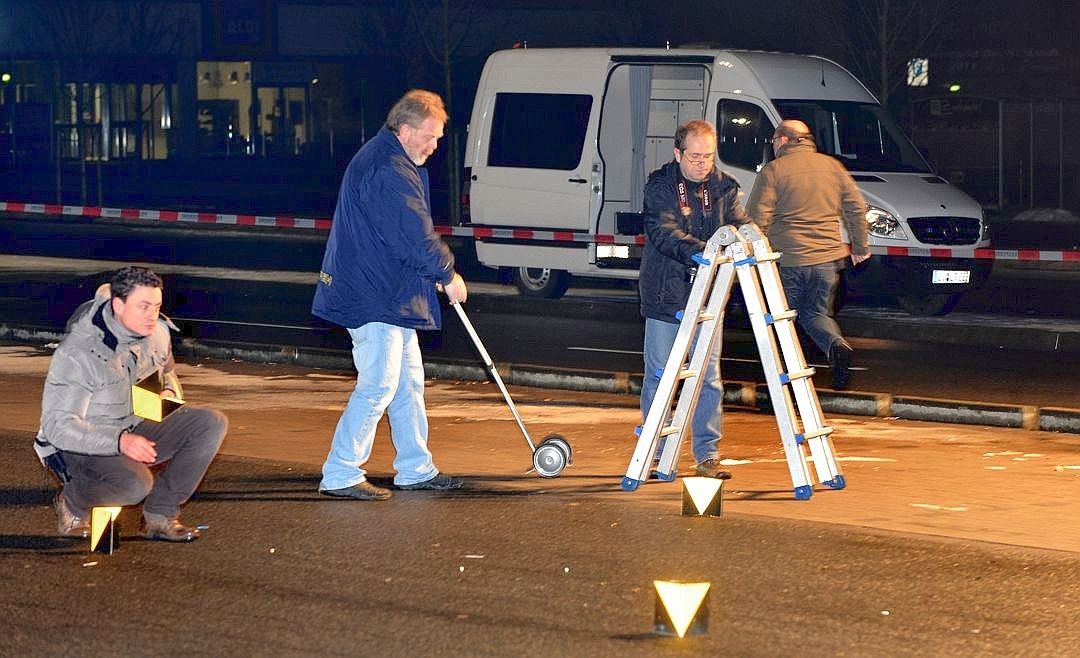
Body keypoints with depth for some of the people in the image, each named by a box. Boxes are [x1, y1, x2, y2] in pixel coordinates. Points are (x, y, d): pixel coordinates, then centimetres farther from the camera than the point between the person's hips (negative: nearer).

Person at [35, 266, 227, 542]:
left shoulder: (158, 333, -1)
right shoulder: (76, 354, -24)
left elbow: (167, 371, 24)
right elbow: (57, 426, -28)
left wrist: (171, 392, -2)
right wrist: (120, 441, -40)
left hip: (133, 433, 7)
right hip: (79, 445, -7)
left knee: (212, 423, -12)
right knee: (135, 483, -38)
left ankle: (160, 515, -5)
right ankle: (73, 502, -4)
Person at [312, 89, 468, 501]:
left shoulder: (391, 162, 17)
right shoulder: (388, 171, -21)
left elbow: (409, 231, 23)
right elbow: (415, 238, -22)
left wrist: (437, 272, 11)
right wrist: (448, 274, -8)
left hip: (390, 293, 11)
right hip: (374, 296, -11)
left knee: (408, 382, 16)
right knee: (378, 386, -10)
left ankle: (416, 469, 23)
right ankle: (340, 475, -7)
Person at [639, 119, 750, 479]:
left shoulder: (722, 186, 6)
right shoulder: (659, 186, -6)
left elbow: (738, 220, 0)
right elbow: (662, 232, -19)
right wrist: (699, 251, -36)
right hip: (665, 295, -3)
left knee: (709, 378, 2)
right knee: (659, 376, 2)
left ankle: (707, 455, 8)